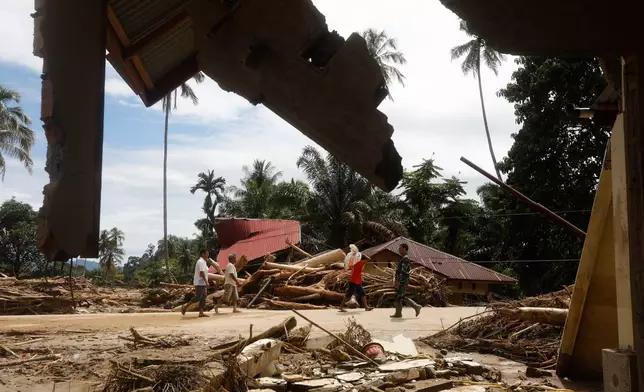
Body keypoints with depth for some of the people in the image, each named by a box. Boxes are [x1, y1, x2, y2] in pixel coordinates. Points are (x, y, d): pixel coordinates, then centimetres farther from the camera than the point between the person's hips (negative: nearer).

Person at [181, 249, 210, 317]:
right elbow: (201, 273, -23)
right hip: (200, 283, -10)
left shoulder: (203, 262, 17)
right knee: (198, 297, -8)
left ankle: (201, 313, 4)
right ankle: (185, 306, 2)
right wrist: (206, 281, -22)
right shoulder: (201, 262, -14)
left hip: (202, 283, 10)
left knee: (203, 298, 6)